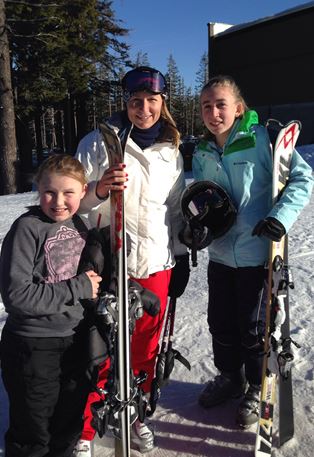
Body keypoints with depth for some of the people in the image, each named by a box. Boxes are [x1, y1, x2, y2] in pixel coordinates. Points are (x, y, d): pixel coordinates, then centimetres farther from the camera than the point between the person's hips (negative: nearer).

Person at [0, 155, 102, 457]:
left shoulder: (78, 224, 4)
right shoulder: (27, 228, -17)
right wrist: (78, 288, -20)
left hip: (74, 340, 6)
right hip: (34, 348, -6)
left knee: (70, 424, 23)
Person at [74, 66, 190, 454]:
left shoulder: (172, 150, 9)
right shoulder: (100, 142, -4)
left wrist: (181, 256, 13)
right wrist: (99, 189, -25)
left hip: (157, 266, 4)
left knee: (145, 348, 15)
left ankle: (136, 415, 38)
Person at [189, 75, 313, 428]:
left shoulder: (262, 139, -11)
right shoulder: (202, 154, 6)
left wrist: (282, 215, -25)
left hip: (258, 253, -5)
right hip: (220, 254, 5)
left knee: (253, 329, 7)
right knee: (221, 324, 16)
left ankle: (257, 389, 32)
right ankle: (230, 377, 41)